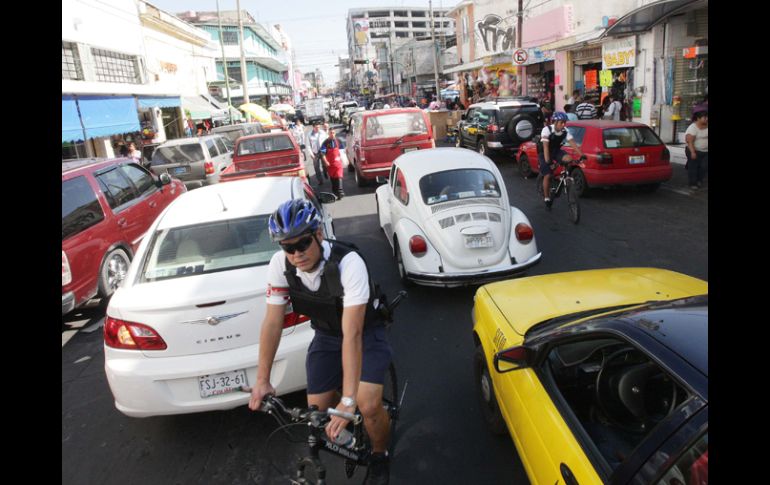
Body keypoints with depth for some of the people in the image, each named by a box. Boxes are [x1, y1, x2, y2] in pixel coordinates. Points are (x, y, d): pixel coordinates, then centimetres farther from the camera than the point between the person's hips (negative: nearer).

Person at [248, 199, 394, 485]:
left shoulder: (349, 262, -36)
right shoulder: (279, 265, -21)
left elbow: (352, 333, -40)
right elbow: (272, 323, -12)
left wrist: (348, 400, -42)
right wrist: (262, 380, -13)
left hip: (366, 331, -4)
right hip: (326, 335, 4)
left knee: (368, 406, -20)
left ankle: (380, 456, 14)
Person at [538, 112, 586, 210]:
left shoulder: (565, 131, -13)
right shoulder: (547, 129, -27)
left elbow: (573, 143, -17)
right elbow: (545, 146, -34)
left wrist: (581, 155, -28)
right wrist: (547, 161, -43)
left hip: (556, 150, 4)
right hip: (544, 153, -4)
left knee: (569, 159, -25)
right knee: (547, 175, -12)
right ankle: (547, 198, 2)